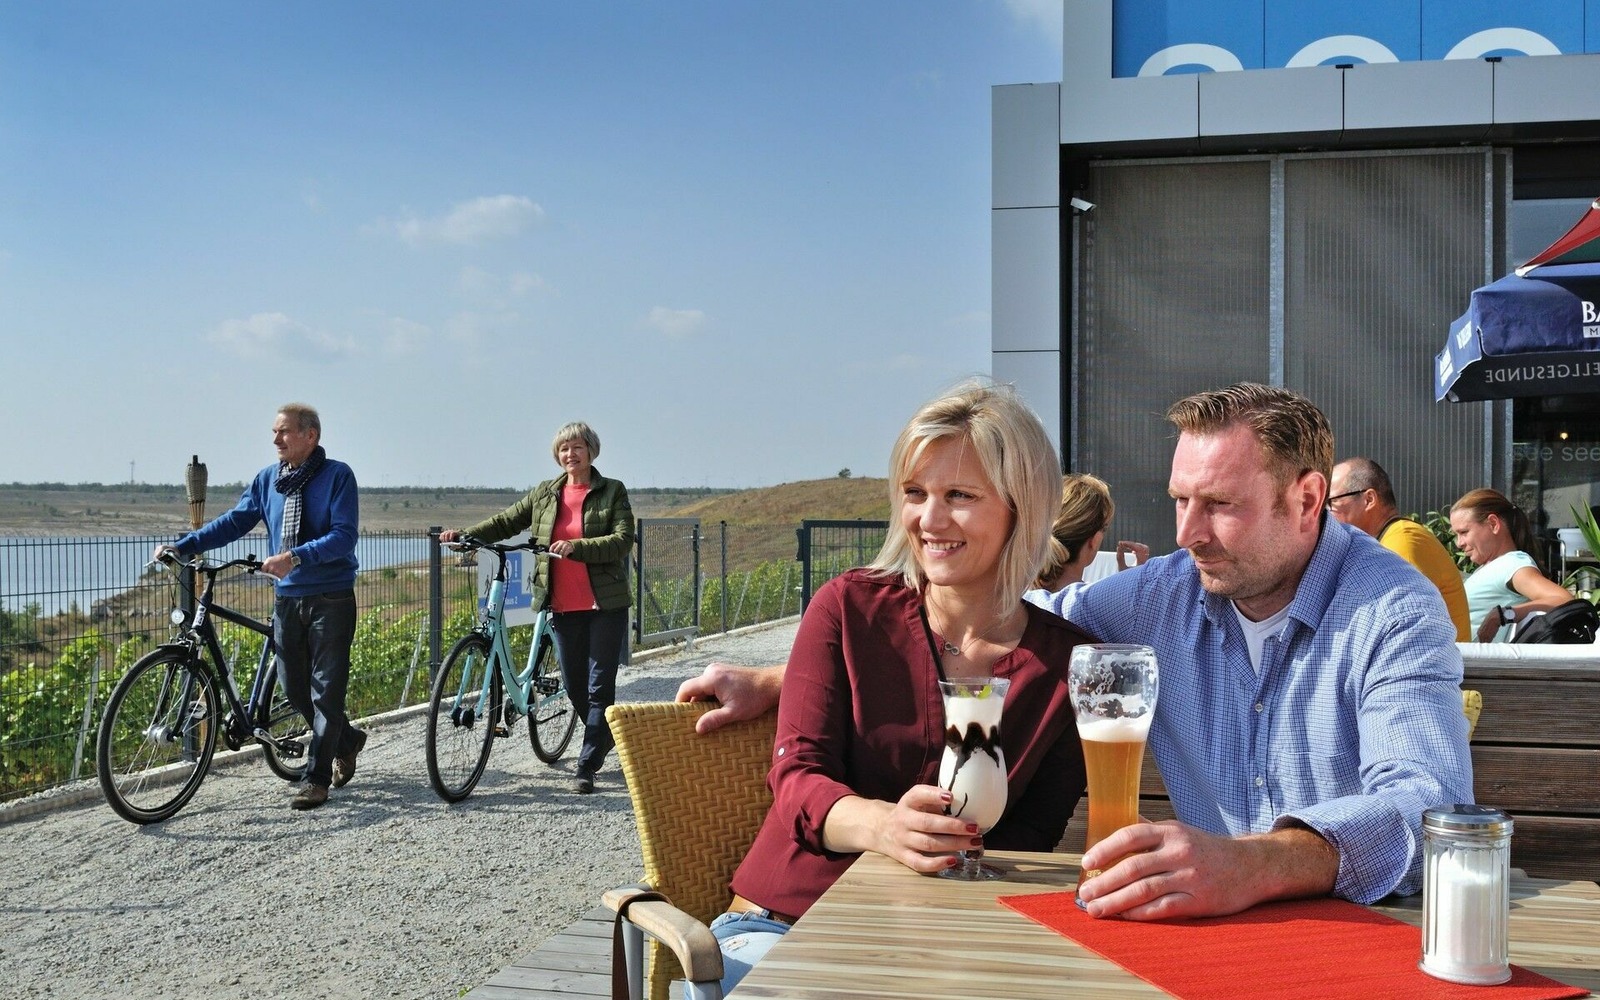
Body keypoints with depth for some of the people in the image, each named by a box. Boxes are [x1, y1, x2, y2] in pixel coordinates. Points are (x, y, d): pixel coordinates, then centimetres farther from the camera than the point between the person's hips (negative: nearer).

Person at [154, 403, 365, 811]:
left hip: (331, 598, -5)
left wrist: (295, 557, -31)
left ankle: (317, 777, 7)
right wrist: (181, 546, -8)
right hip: (288, 597, 5)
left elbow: (344, 535, -18)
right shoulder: (267, 479, 6)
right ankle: (346, 740, 33)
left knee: (326, 689, -2)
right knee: (293, 688, 10)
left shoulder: (337, 475, -10)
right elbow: (235, 521, 4)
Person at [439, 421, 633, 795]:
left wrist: (577, 547, -25)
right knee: (574, 687, 9)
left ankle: (586, 767, 1)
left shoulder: (613, 492, -1)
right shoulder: (545, 494, 11)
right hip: (564, 606, 4)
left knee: (599, 687, -4)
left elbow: (623, 540, -11)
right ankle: (607, 736, 35)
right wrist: (465, 534, -3)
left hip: (605, 605, -4)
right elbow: (507, 521, 11)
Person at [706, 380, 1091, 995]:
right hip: (781, 922, -2)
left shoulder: (1067, 663, 0)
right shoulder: (848, 606, 0)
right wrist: (881, 825, -30)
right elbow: (796, 777, -8)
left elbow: (1030, 839, 1)